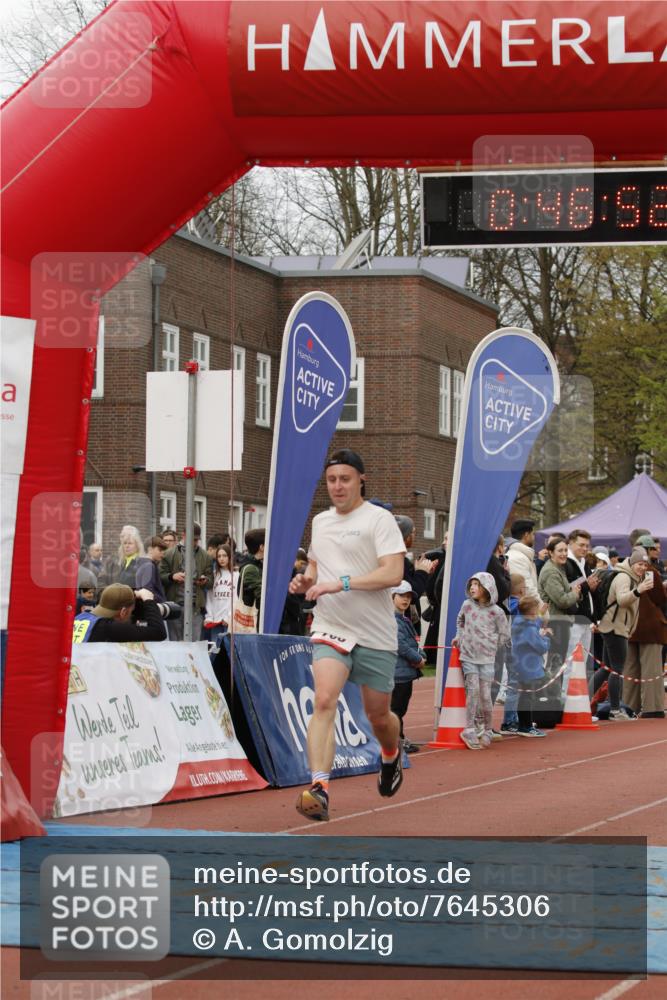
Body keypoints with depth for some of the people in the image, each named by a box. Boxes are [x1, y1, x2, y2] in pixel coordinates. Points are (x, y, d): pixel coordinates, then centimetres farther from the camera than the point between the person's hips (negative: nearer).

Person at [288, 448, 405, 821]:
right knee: (325, 700, -21)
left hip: (375, 634, -3)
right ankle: (319, 789, -29)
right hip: (330, 628, 3)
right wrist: (305, 581, 6)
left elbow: (393, 573, -18)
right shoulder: (320, 521, 13)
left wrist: (341, 583, -25)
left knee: (378, 716, 10)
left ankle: (392, 755, 46)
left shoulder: (379, 518, -7)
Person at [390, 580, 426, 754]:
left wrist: (420, 657, -1)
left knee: (401, 707, 13)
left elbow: (412, 642, 20)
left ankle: (399, 740, 18)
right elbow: (400, 644, -18)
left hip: (408, 671, 10)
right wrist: (418, 659, -10)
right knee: (396, 707, -5)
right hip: (397, 671, -10)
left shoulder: (404, 619, 19)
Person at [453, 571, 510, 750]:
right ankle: (469, 731, -9)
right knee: (473, 689, -12)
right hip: (468, 656, 1)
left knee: (485, 695, -1)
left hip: (487, 658, -1)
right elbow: (460, 621, 23)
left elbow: (504, 635, 4)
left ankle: (487, 731, 16)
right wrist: (459, 637, 12)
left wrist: (488, 643, 2)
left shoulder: (496, 612, -4)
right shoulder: (467, 605, 3)